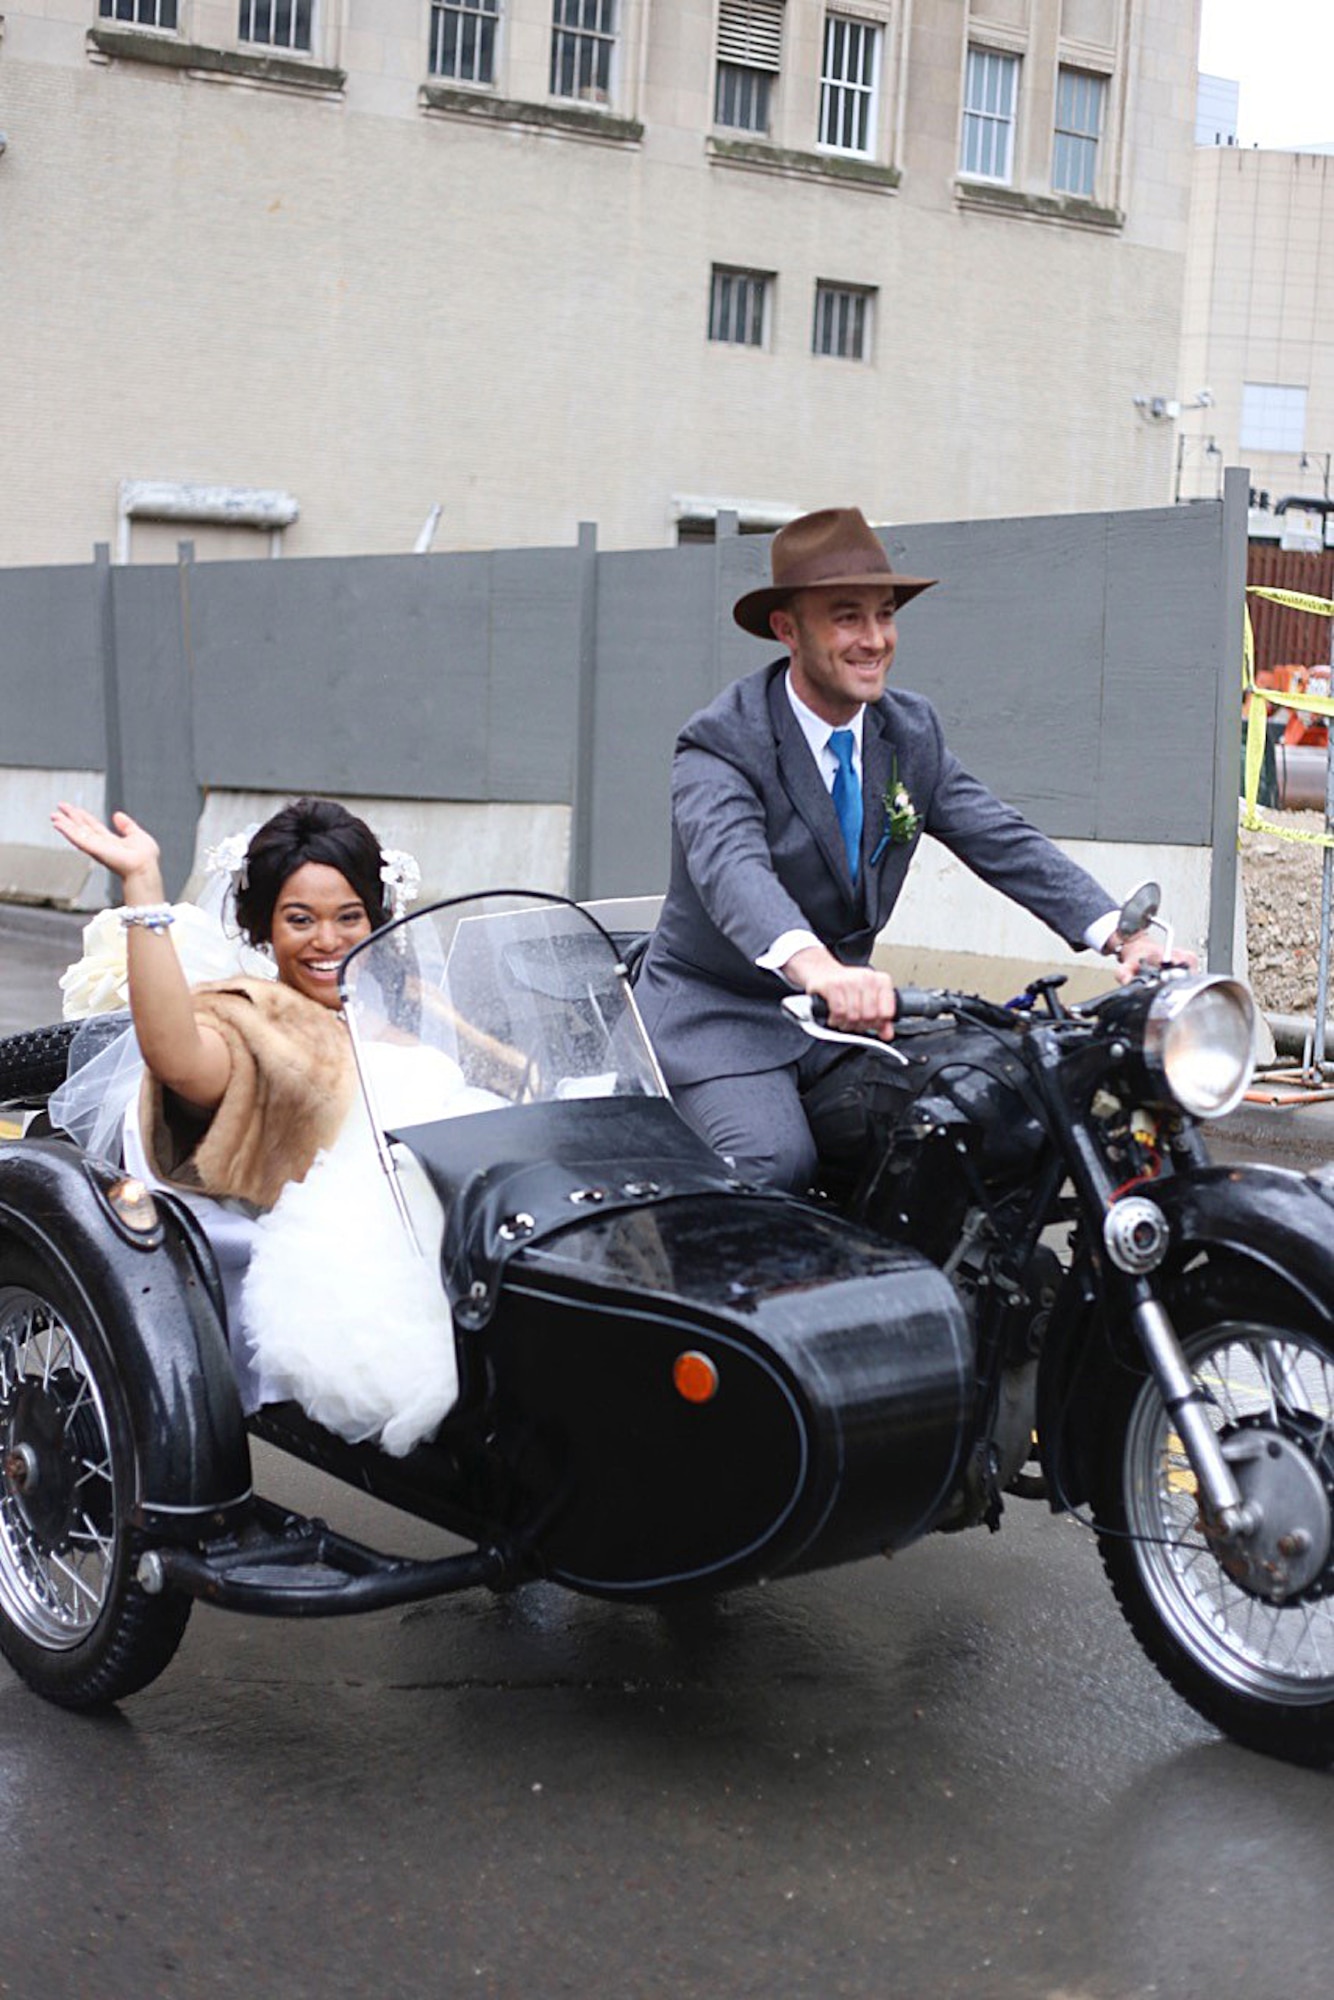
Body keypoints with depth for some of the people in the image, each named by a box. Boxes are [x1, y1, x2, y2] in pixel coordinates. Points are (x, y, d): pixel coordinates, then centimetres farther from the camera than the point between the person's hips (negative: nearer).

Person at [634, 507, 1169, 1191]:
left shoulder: (913, 731, 5)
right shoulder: (720, 743, -16)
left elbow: (1003, 841, -3)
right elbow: (730, 867, -35)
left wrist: (1124, 938, -19)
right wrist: (817, 968, -56)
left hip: (848, 1004, 6)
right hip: (717, 1013, -6)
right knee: (775, 1164, -28)